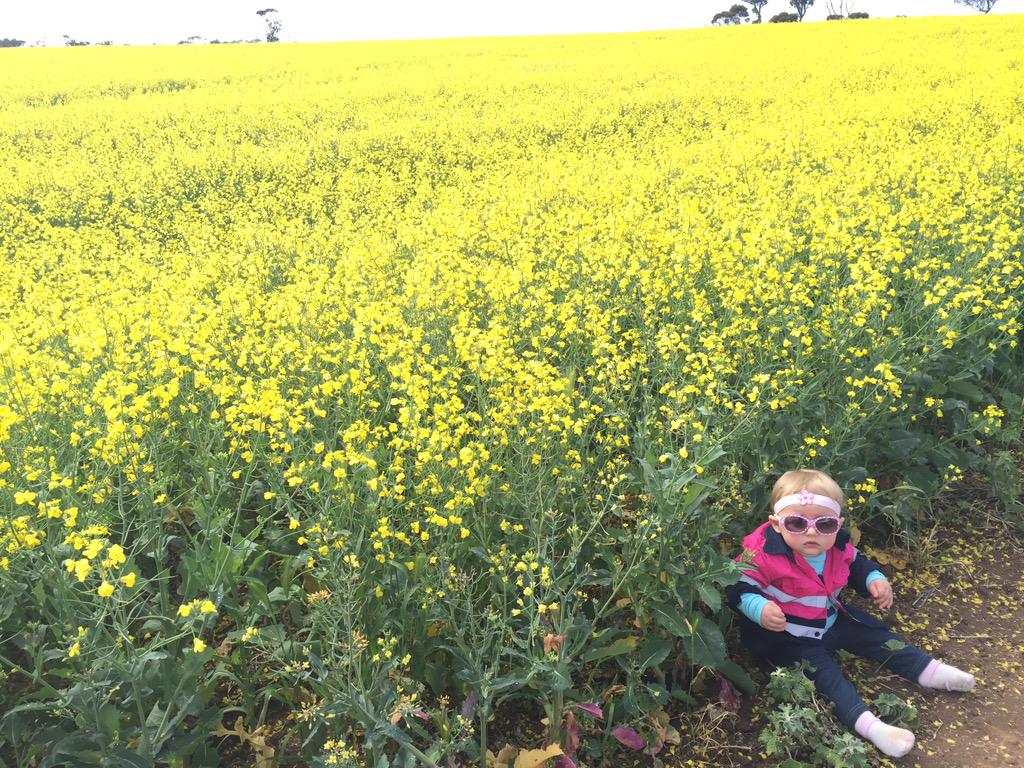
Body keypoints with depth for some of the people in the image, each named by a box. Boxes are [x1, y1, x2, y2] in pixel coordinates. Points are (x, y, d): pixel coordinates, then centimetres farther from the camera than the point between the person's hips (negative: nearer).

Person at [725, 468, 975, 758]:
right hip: (790, 635, -6)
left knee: (876, 635, 5)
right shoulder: (764, 553, -31)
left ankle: (931, 671, 14)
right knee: (822, 669, -20)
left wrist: (875, 579, -7)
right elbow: (740, 587, -25)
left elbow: (857, 565, 11)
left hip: (832, 620, 6)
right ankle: (867, 724, -28)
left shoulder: (838, 546, -11)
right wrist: (759, 609, -42)